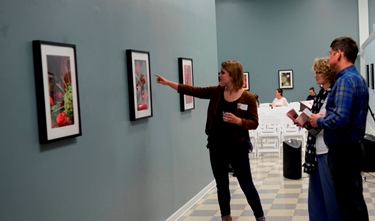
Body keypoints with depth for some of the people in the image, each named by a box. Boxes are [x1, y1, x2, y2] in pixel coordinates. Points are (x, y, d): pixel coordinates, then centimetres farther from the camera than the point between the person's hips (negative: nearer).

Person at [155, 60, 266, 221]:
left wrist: (237, 120, -26)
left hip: (237, 147, -4)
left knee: (247, 185, 3)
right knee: (221, 184, 14)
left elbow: (254, 123, -9)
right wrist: (167, 82, -3)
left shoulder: (248, 98, -9)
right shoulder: (216, 92, 2)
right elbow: (192, 90, 0)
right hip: (216, 146, 4)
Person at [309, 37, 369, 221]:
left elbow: (340, 119, -29)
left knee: (348, 204, 0)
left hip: (342, 151, -10)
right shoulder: (359, 79, 12)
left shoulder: (345, 80, -19)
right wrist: (325, 117, 12)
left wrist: (319, 121, -11)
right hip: (353, 147, 10)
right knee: (355, 200, 18)